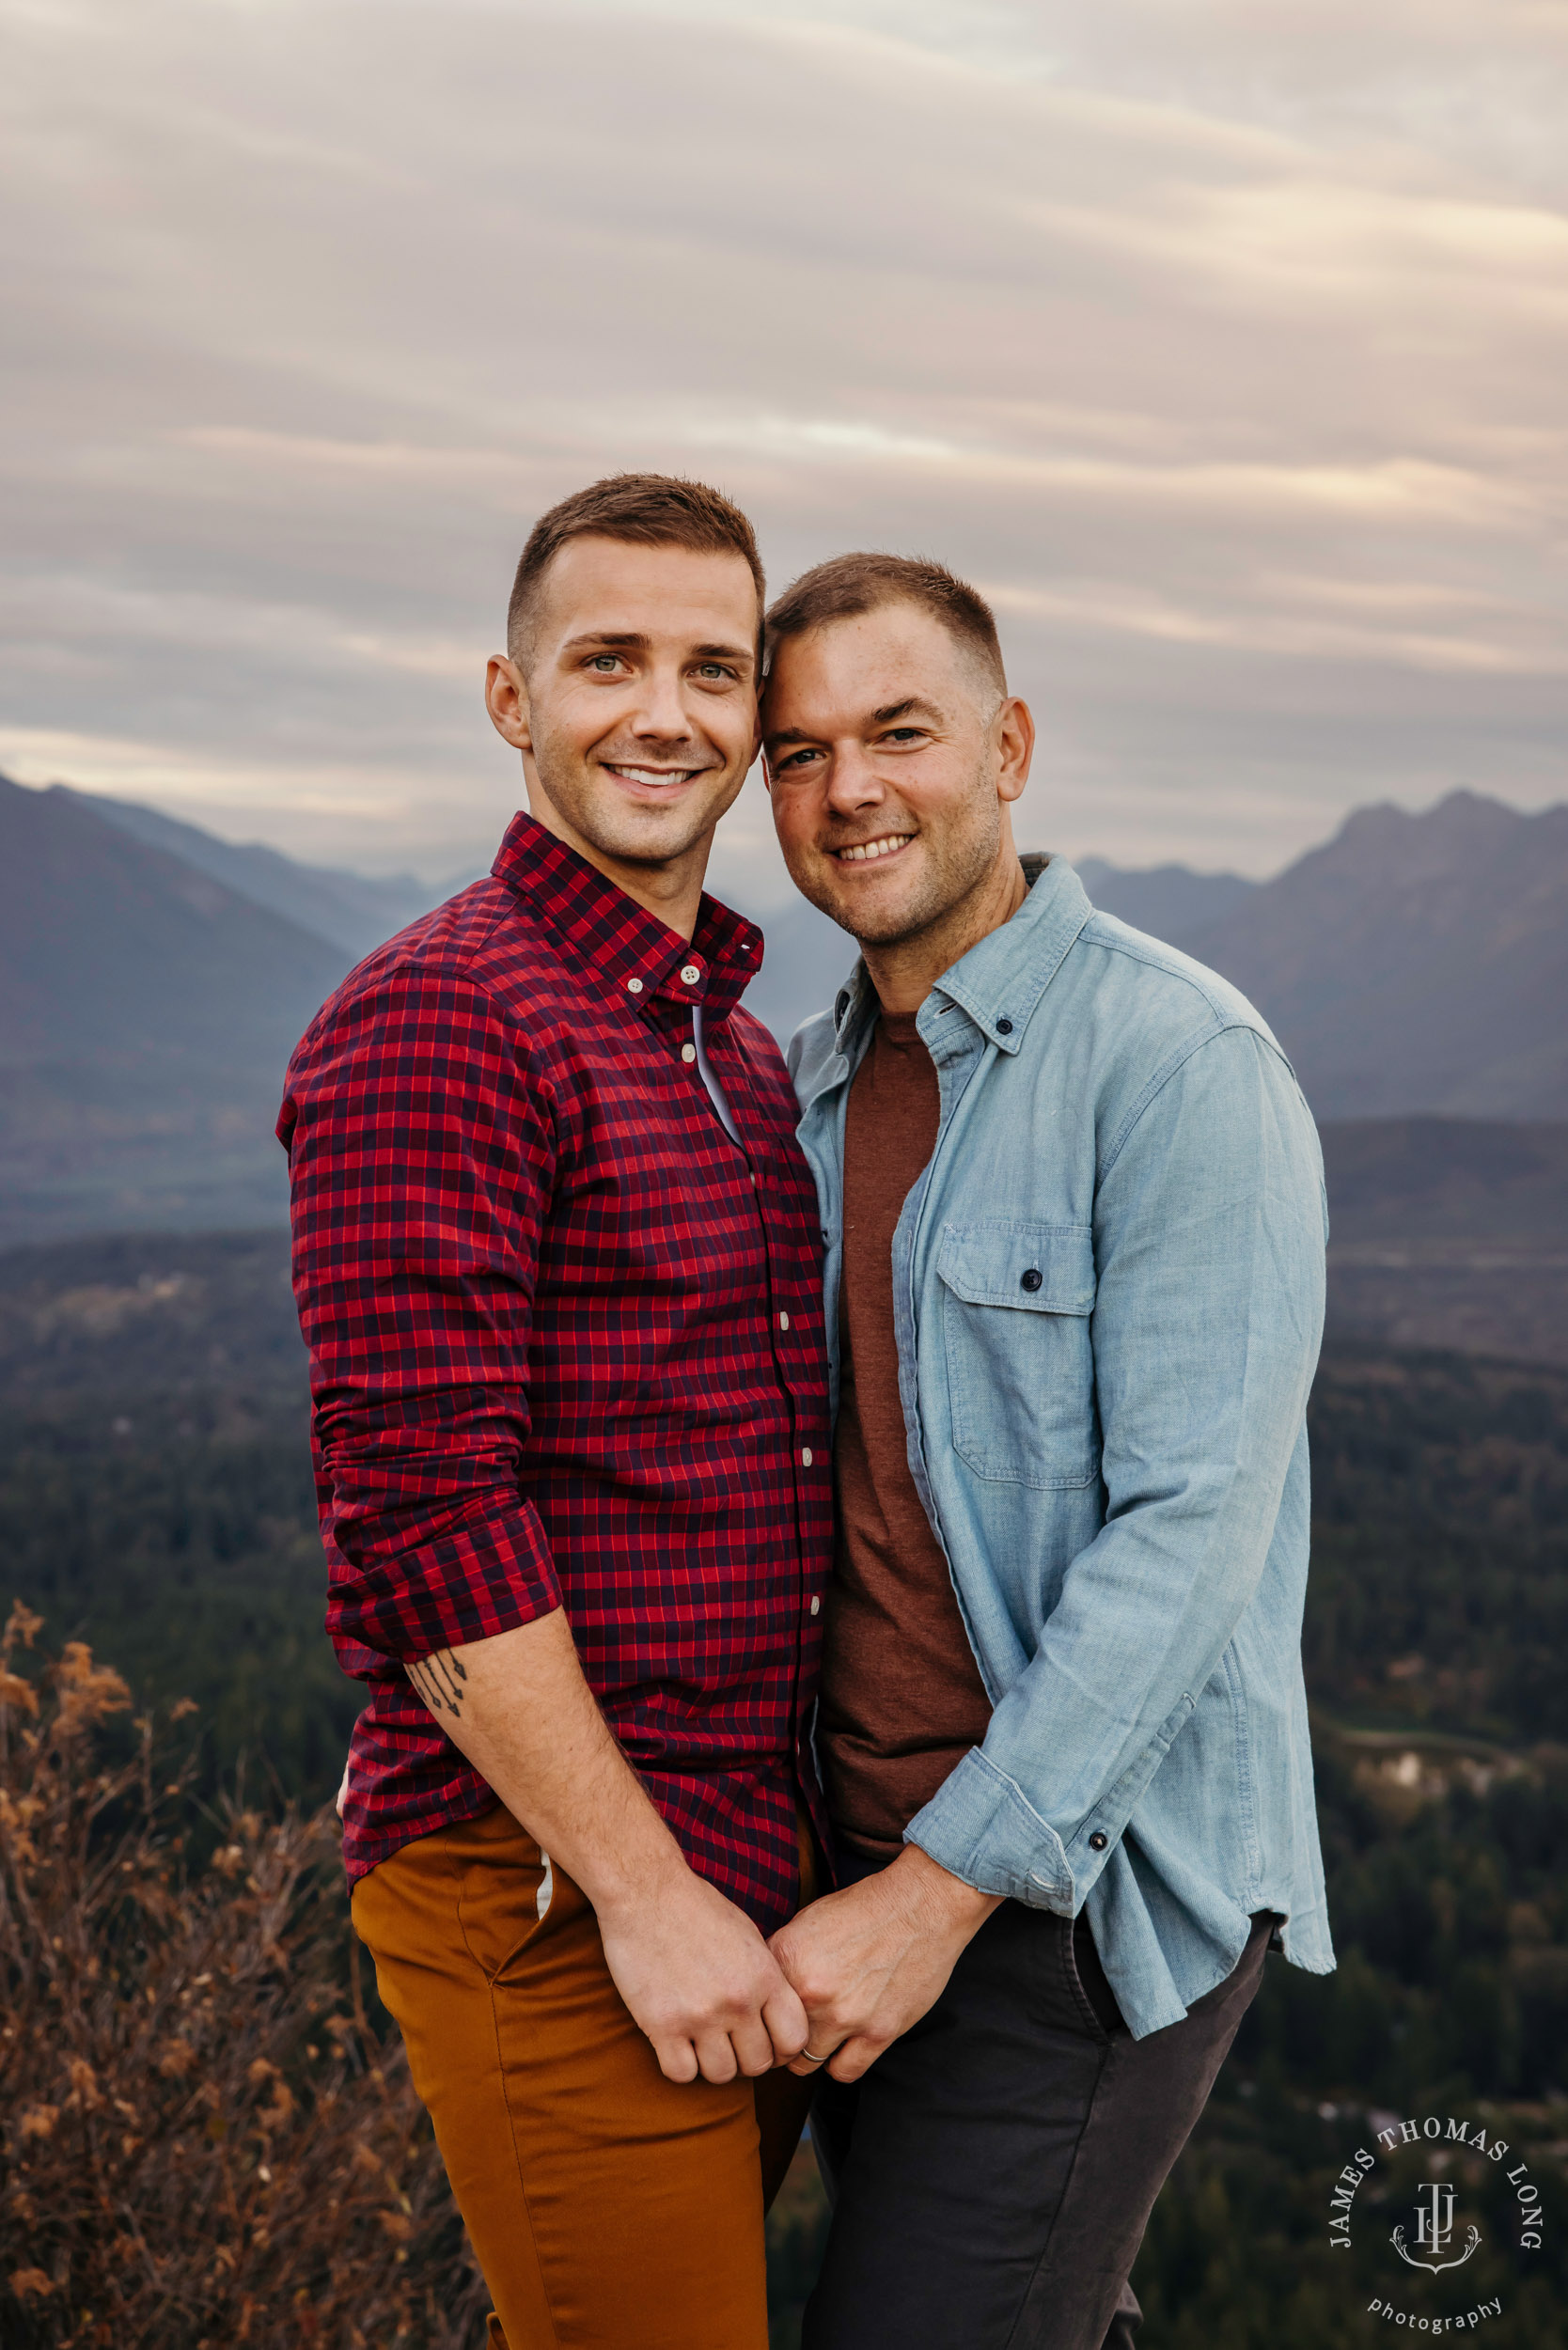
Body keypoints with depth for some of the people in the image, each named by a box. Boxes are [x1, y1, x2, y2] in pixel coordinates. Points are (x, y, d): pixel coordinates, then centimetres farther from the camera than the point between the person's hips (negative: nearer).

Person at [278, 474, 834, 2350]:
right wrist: (641, 1893, -18)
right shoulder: (431, 1026, -15)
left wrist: (764, 1875, 16)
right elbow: (421, 1511, -20)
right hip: (546, 1900, -9)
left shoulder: (734, 1041, 14)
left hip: (740, 1868, 9)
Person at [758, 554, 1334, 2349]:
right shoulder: (810, 1086, 9)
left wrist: (942, 1886, -21)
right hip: (870, 1861, 7)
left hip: (1093, 1888, -7)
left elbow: (1192, 1528, -20)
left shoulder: (1179, 1062, -14)